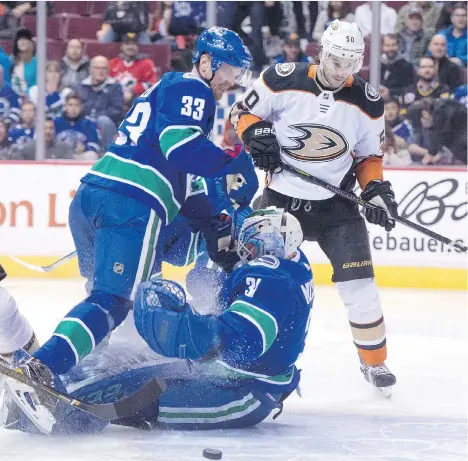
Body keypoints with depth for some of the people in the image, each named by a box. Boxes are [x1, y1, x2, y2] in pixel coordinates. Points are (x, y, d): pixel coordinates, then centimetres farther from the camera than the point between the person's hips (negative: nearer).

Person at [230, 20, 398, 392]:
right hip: (282, 197, -1)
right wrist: (256, 134, -18)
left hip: (336, 202, 1)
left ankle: (374, 360, 10)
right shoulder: (283, 81, -12)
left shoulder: (367, 102, -5)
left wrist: (376, 188, -9)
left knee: (359, 284, -6)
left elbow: (369, 156, 7)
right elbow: (244, 110, 1)